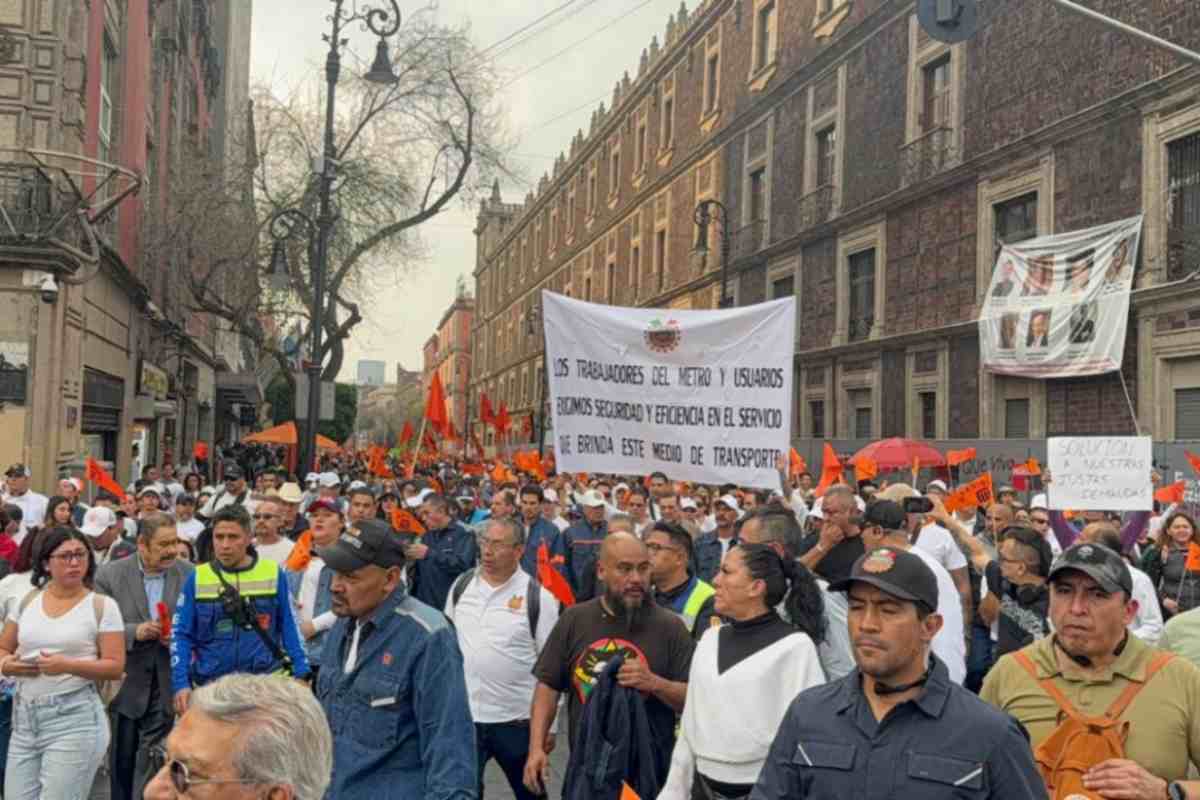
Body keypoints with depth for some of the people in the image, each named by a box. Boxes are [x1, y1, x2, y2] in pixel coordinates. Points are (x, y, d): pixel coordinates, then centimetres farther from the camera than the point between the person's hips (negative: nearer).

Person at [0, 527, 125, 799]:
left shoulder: (102, 606, -4)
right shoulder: (28, 600, 9)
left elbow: (115, 667, -6)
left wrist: (68, 666, -19)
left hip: (74, 717, -4)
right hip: (24, 715, 4)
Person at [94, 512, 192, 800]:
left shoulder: (189, 574, -2)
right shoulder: (109, 575, -4)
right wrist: (134, 631, -21)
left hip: (168, 687, 0)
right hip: (125, 686, 1)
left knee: (154, 766, -2)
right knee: (121, 764, 15)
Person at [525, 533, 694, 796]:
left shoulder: (670, 626, -6)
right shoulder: (574, 619, 1)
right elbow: (548, 686, 4)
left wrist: (654, 683, -23)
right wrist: (536, 747, -5)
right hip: (585, 766, 2)